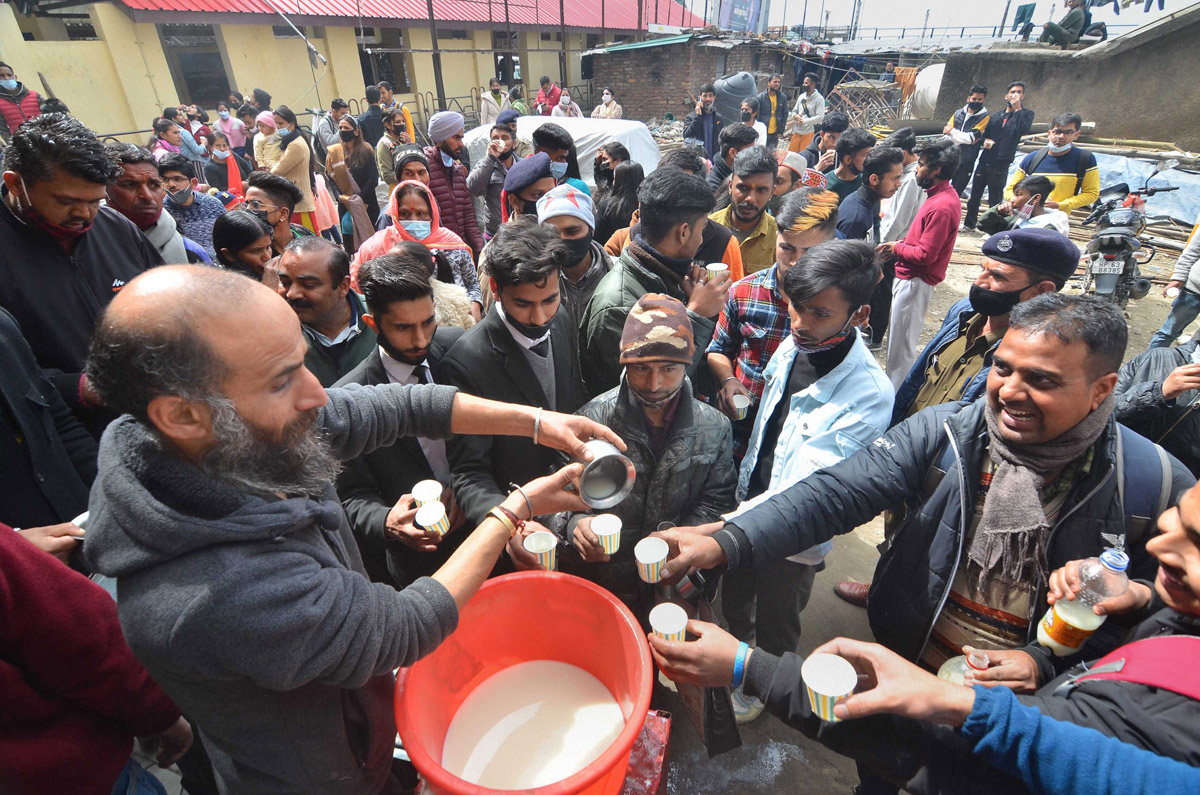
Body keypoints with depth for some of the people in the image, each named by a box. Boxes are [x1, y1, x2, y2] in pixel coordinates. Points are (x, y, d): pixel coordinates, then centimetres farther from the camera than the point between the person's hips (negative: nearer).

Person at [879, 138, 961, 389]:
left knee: (901, 344, -1)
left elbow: (926, 254, -23)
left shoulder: (942, 206, -22)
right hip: (909, 277, 10)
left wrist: (896, 248, -8)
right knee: (897, 337, 20)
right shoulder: (944, 195, 10)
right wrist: (901, 245, 2)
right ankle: (893, 387, 33)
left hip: (916, 281, -10)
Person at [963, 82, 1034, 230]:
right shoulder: (995, 116, 17)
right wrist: (985, 141, -4)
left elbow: (1024, 130, -15)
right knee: (974, 196, 9)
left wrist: (1018, 108, -12)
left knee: (995, 200, -1)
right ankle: (969, 223, 23)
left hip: (1001, 164, -4)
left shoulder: (1026, 114, 5)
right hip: (984, 161, 4)